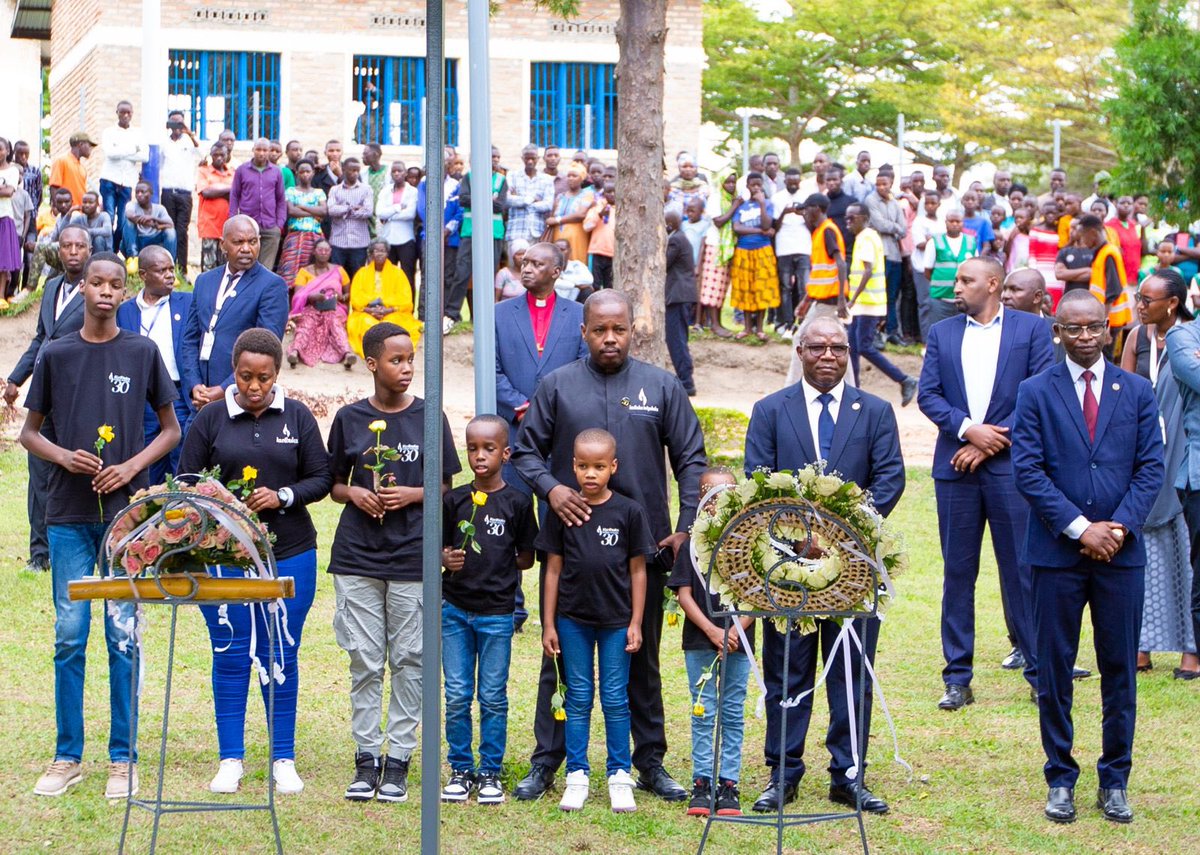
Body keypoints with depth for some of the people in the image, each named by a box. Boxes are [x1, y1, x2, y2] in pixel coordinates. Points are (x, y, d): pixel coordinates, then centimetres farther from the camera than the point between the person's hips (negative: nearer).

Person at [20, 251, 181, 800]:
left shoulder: (142, 353, 4)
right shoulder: (56, 355, 6)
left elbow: (171, 430, 9)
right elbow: (28, 432, 12)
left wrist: (132, 467, -7)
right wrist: (64, 457, -8)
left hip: (126, 513, -1)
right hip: (69, 513, 1)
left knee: (123, 638, 0)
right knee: (69, 636, 2)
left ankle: (123, 759, 7)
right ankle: (67, 758, 11)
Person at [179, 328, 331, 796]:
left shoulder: (297, 416, 5)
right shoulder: (210, 420, 4)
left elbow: (321, 479, 5)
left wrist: (281, 496, -11)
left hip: (289, 553, 0)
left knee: (282, 658, 5)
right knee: (230, 656, 2)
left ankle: (284, 759, 14)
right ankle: (230, 760, 12)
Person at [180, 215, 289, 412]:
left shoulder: (272, 286, -4)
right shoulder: (204, 281, 16)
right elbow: (191, 338, 15)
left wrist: (224, 390, -14)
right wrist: (194, 385, 0)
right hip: (202, 396, 5)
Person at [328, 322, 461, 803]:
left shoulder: (428, 417, 4)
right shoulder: (350, 418, 6)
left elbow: (446, 487, 8)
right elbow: (334, 484, 14)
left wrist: (412, 495, -10)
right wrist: (354, 494, -7)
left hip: (412, 557, -1)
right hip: (357, 555, 1)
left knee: (409, 660, 1)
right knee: (364, 660, 2)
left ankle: (399, 758, 7)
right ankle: (366, 757, 9)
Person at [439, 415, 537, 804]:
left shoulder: (517, 502, -1)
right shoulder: (455, 500, 4)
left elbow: (527, 557, 5)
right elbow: (442, 548, 9)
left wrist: (497, 566, -5)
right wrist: (449, 559, -10)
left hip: (496, 612, -2)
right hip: (455, 608, 2)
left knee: (493, 697, 4)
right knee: (456, 695, 5)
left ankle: (490, 773, 14)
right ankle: (460, 770, 16)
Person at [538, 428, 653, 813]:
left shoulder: (628, 511, -3)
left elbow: (637, 569, 1)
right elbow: (553, 568, 2)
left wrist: (635, 623, -1)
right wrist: (548, 624, 1)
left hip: (616, 619, -1)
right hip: (572, 618, 1)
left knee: (616, 698, 5)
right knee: (578, 697, 7)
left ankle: (619, 774, 14)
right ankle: (577, 775, 13)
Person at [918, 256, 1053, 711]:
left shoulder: (1031, 329, 3)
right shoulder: (941, 333, 12)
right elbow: (927, 395, 5)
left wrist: (993, 442, -9)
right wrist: (969, 429, -11)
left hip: (1010, 465, -3)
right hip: (956, 468, 3)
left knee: (1022, 570, -1)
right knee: (958, 572, 5)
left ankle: (1040, 673, 8)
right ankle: (958, 679, 11)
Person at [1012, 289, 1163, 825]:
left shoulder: (1136, 392, 7)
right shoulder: (1036, 393, 2)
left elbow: (1151, 466, 3)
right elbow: (1027, 471, -6)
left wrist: (1120, 526, -11)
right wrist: (1080, 527, -13)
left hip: (1121, 552, 1)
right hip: (1057, 552, -1)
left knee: (1120, 670, 5)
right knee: (1054, 670, 3)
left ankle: (1114, 781, 15)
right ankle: (1060, 780, 13)